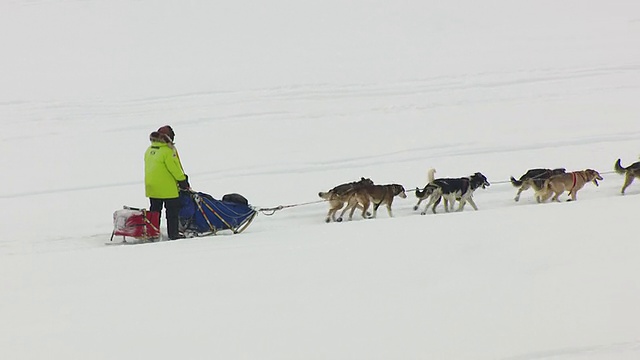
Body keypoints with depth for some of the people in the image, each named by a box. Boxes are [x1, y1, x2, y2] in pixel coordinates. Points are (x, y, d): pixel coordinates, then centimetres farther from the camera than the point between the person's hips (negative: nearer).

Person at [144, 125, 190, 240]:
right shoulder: (168, 151, -16)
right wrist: (183, 181, -2)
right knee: (172, 209, 3)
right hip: (167, 188, -7)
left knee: (155, 210, 15)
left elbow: (149, 167, 14)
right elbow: (175, 168, -15)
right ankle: (173, 233, 3)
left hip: (151, 187, 7)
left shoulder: (149, 150, 8)